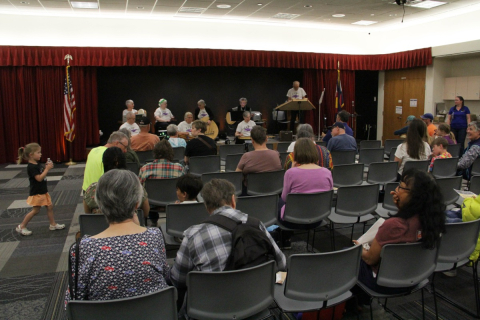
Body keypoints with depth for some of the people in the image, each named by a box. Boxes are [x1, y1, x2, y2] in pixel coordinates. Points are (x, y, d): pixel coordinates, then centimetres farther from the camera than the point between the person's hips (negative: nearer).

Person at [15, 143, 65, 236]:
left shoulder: (38, 164, 6)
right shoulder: (31, 167, -22)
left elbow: (42, 173, 13)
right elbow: (39, 178, -27)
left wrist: (47, 167, -2)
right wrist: (47, 169, -26)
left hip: (43, 191, 9)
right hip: (36, 193, -9)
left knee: (50, 206, 12)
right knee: (35, 210, 0)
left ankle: (53, 224, 23)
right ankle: (21, 227, 14)